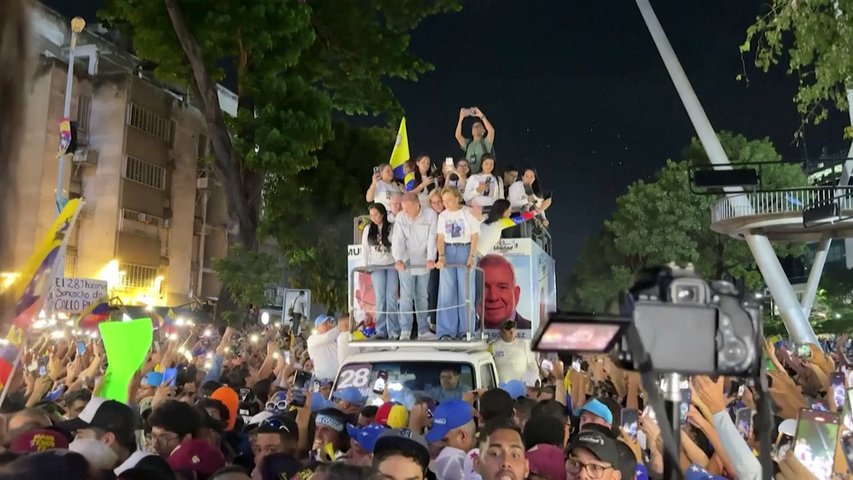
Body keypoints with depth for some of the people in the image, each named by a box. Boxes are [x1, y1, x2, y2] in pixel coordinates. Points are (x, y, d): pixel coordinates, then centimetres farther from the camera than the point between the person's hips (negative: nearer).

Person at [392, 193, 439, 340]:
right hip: (406, 262, 0)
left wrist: (431, 259, -24)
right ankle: (405, 330, -2)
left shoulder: (431, 215, -9)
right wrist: (398, 259, -26)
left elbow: (432, 238, -13)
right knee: (406, 295, -5)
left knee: (423, 296, 9)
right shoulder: (401, 218, -6)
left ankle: (423, 330, 16)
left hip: (424, 262, 1)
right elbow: (397, 240, -11)